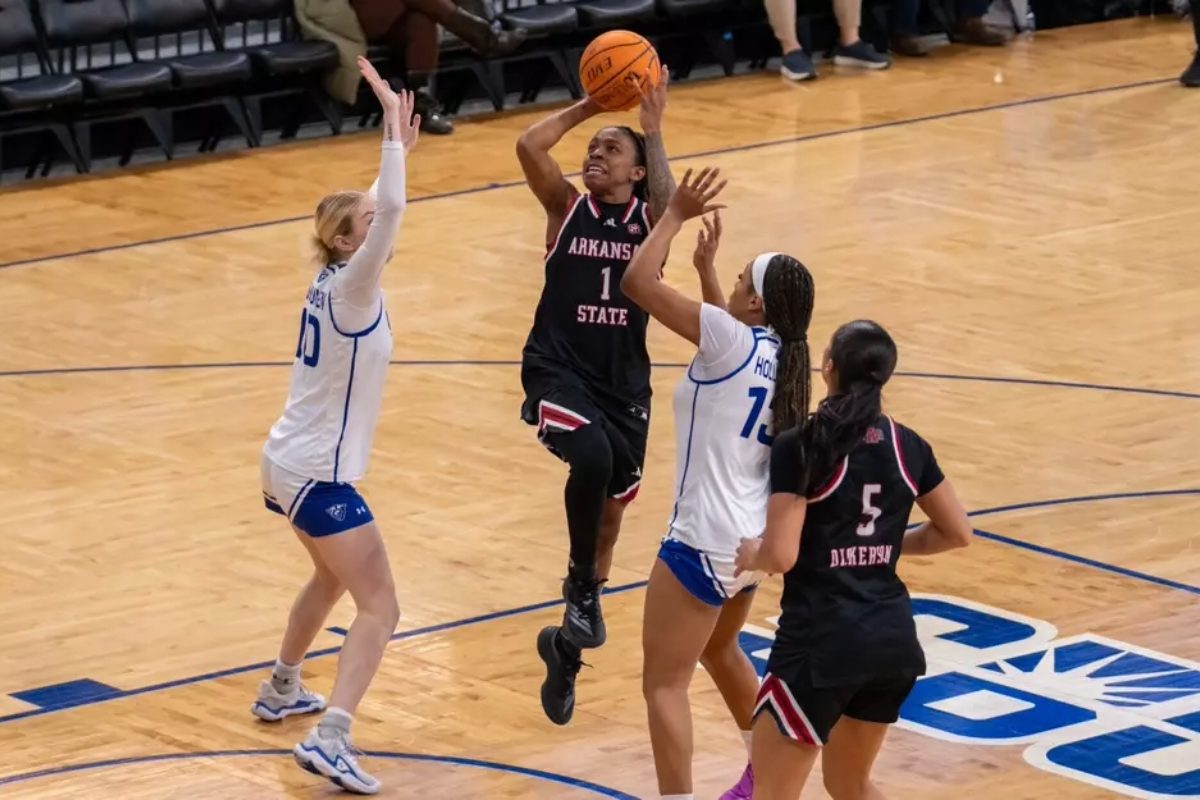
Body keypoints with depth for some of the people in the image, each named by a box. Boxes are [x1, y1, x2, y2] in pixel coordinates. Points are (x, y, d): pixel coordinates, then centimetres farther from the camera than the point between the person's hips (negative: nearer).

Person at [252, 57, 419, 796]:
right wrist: (394, 130, -26)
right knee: (380, 610, -9)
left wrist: (399, 145, 17)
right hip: (319, 477, -10)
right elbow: (392, 212, -33)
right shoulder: (351, 290, -19)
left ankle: (281, 691, 49)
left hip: (289, 464, 10)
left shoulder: (333, 280, 4)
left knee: (333, 575, 33)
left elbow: (380, 209, 23)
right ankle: (331, 741, -21)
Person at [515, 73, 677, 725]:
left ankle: (569, 646, 28)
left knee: (610, 506, 10)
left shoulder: (648, 218, 4)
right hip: (558, 372, -2)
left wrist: (652, 128, -16)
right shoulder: (566, 209, 4)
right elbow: (529, 146, -12)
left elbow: (669, 202, -21)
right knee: (592, 456, -33)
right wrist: (588, 106, -6)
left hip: (624, 383, 2)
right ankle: (581, 585, -13)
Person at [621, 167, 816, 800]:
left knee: (664, 684, -4)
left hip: (703, 543, -9)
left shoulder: (733, 341, -18)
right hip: (752, 539, 9)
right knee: (720, 651, 32)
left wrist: (676, 215, -6)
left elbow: (638, 281, -17)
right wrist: (706, 269, 28)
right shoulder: (778, 358, 5)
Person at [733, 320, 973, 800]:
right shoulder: (908, 448, 4)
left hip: (822, 641, -6)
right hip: (893, 637, 6)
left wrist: (751, 554, 4)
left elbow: (781, 556, -17)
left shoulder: (801, 447, -13)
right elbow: (957, 532, 15)